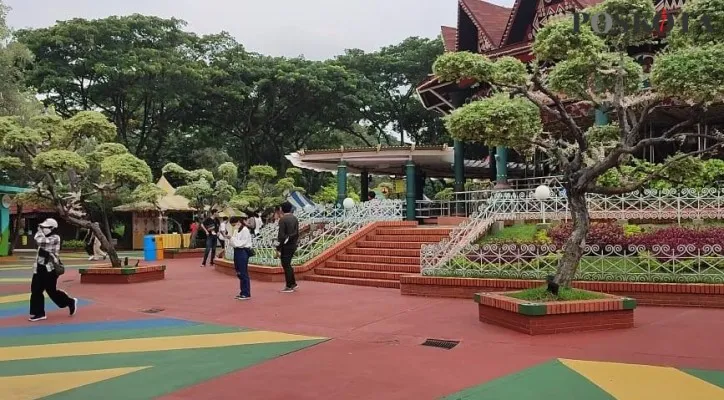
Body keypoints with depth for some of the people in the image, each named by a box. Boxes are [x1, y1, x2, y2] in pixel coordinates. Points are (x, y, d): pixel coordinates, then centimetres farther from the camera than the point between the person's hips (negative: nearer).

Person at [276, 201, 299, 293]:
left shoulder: (283, 220, -14)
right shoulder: (295, 218, 8)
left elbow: (281, 236, -17)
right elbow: (297, 233, 13)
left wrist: (278, 249, -14)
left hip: (286, 245, -8)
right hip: (293, 245, 8)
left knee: (286, 265, 1)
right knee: (287, 264, 19)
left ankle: (289, 287, 5)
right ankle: (293, 284, 23)